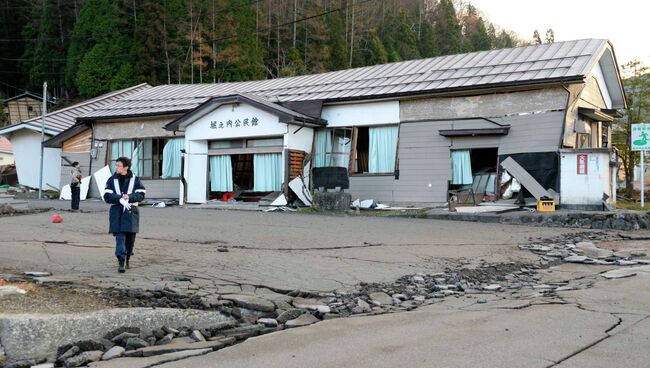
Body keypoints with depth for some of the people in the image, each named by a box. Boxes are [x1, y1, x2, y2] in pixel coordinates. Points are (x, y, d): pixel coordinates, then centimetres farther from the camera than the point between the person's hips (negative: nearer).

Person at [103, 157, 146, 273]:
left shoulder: (135, 179, 4)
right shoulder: (112, 180, 5)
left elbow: (141, 195, -3)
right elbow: (107, 196, -3)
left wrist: (129, 197, -19)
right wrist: (120, 198, -18)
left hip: (131, 212, 1)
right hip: (117, 212, -1)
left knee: (130, 237, 9)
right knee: (120, 237, -11)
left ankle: (127, 259, 30)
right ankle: (121, 262, -16)